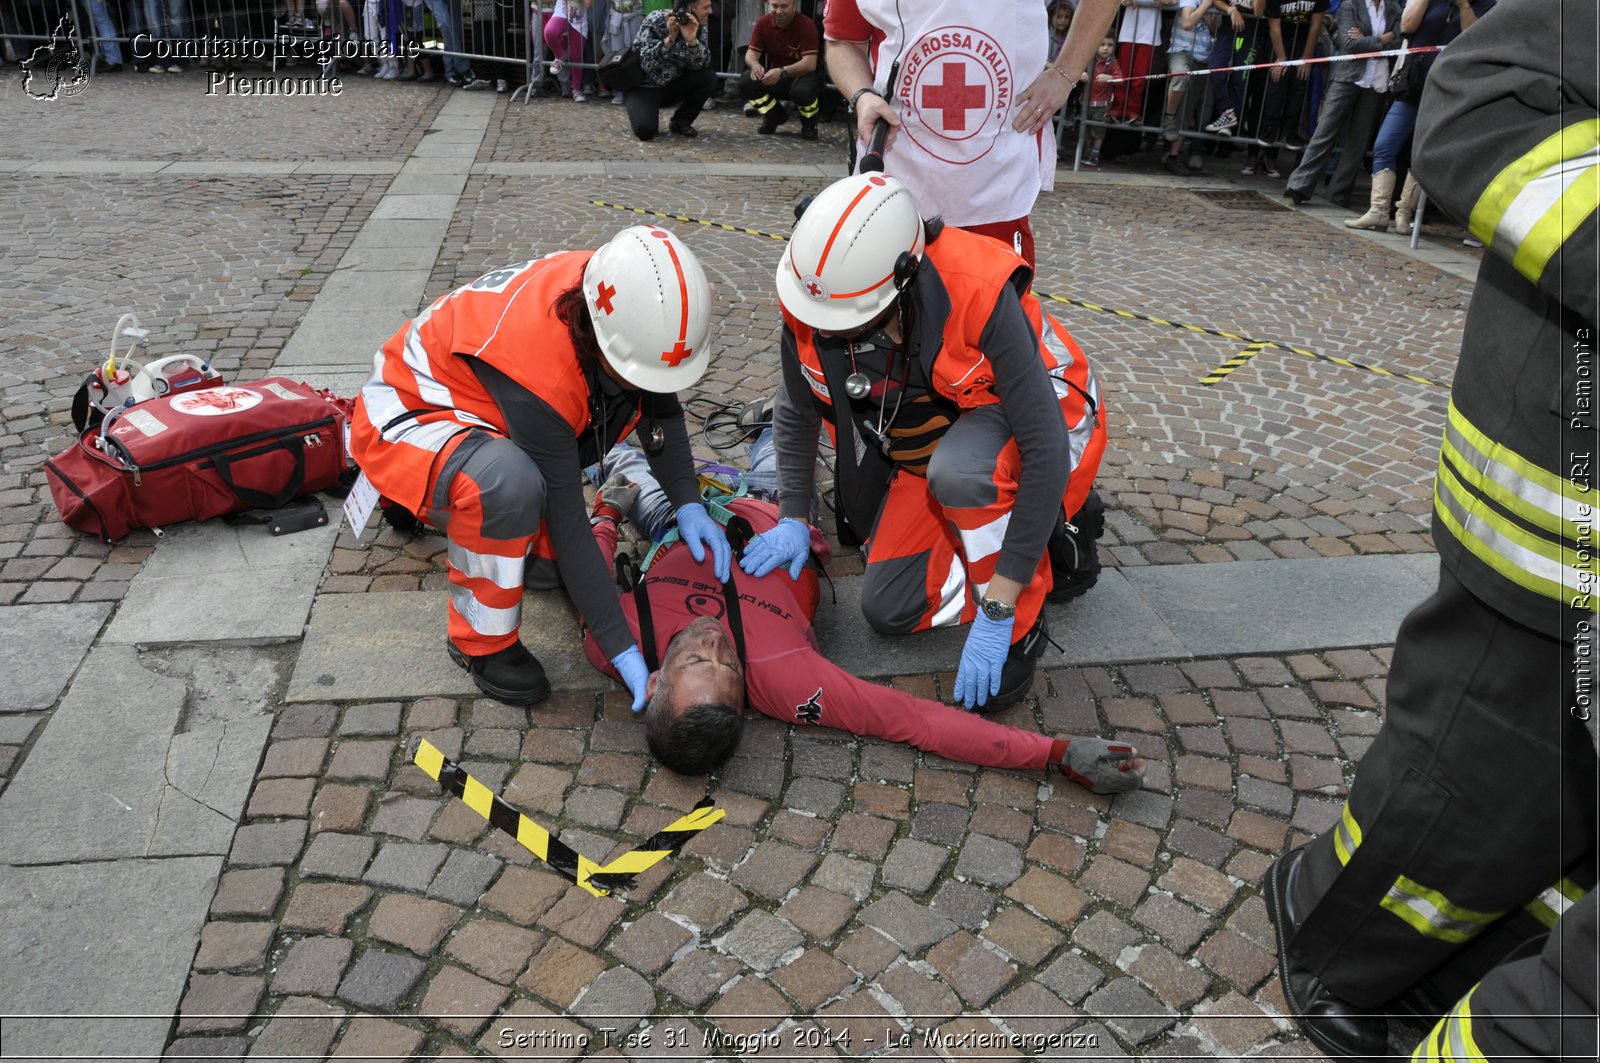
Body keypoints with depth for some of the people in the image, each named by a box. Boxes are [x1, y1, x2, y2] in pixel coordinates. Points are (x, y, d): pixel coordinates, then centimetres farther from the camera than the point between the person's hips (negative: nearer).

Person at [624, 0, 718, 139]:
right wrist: (670, 39, -38)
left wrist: (692, 41, -35)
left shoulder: (697, 26, -5)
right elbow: (646, 64, -28)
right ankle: (642, 112, 7)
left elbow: (702, 64, -18)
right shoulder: (655, 21, -20)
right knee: (645, 130, -32)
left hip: (671, 86, 5)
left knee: (708, 77, -20)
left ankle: (681, 122, 0)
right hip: (642, 86, -5)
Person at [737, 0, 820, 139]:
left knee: (802, 91, -39)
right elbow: (751, 53, -6)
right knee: (745, 83, -21)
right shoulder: (763, 23, -5)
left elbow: (810, 63, -28)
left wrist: (782, 72, -42)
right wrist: (755, 64, -32)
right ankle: (774, 116, 7)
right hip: (774, 76, 5)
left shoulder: (806, 25, -20)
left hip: (802, 74, -5)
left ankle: (809, 124, -3)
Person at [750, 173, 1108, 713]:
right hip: (925, 451, 6)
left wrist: (998, 612, -35)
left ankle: (1021, 624, -13)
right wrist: (793, 520, -7)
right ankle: (1053, 543, 16)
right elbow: (796, 412, -1)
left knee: (956, 467, -41)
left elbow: (1046, 451, -36)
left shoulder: (978, 291, -37)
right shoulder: (813, 292, -21)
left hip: (1027, 420, -6)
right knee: (888, 611, 0)